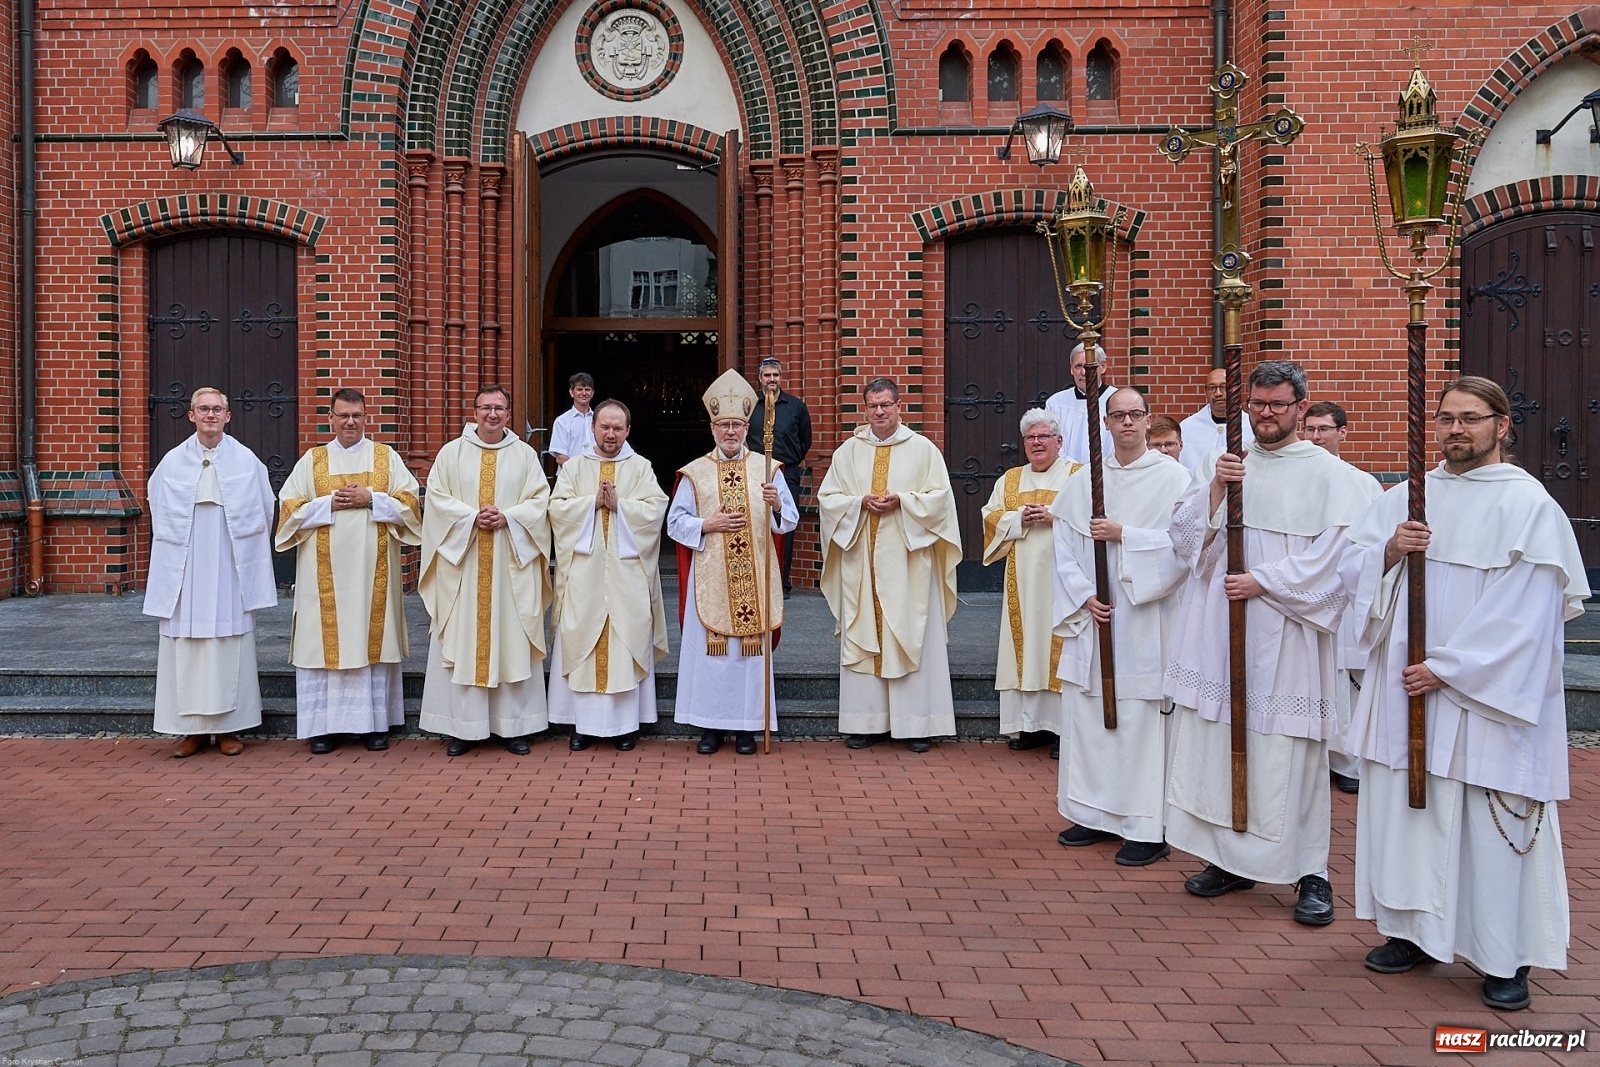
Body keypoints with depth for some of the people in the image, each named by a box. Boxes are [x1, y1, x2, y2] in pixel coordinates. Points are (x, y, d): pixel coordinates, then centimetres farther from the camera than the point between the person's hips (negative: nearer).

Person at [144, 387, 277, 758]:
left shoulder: (246, 461, 2)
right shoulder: (173, 462, 4)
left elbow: (261, 515, 9)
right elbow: (161, 519, 12)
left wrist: (248, 556, 8)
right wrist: (173, 557, 11)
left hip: (230, 568, -1)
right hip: (185, 568, 1)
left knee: (230, 641, 2)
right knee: (185, 643, 2)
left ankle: (228, 727, 10)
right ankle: (192, 727, 10)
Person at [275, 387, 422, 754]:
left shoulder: (387, 457, 8)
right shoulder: (312, 460, 8)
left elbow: (409, 503, 1)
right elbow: (290, 508, 3)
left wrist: (371, 499, -13)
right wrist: (329, 503, -11)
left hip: (372, 568, 0)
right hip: (325, 570, 0)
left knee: (372, 638, 2)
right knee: (325, 639, 0)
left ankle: (374, 723, 9)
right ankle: (323, 725, 6)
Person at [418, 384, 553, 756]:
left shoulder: (525, 455, 8)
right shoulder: (452, 452, 6)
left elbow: (540, 500, 1)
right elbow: (437, 496, -1)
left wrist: (507, 518, -14)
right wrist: (472, 517, -15)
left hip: (511, 563, 0)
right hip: (462, 562, 0)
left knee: (511, 640, 2)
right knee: (461, 639, 0)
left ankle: (513, 725, 10)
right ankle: (462, 726, 8)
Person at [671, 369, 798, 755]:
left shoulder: (766, 468, 5)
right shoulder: (695, 472, 5)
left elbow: (790, 520, 3)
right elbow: (675, 522, 3)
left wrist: (776, 505, -18)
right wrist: (708, 525, -12)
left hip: (754, 576, 0)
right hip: (710, 577, 0)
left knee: (752, 645, 3)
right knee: (708, 646, 1)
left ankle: (747, 725, 13)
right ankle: (710, 725, 12)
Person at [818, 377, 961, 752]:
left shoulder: (923, 449, 3)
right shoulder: (848, 451, 8)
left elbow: (940, 496, -1)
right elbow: (828, 497, 6)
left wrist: (901, 501, -15)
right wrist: (861, 503, -11)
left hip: (907, 559, -2)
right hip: (861, 557, 2)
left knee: (911, 634, 0)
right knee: (861, 636, 3)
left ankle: (916, 722, 6)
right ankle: (864, 720, 10)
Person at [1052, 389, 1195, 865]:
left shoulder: (1173, 477, -3)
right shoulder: (1083, 481, 9)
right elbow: (1064, 547, 7)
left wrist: (1123, 535, -16)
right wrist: (1084, 596, -5)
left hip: (1145, 618, -4)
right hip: (1092, 615, 5)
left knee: (1141, 717, -3)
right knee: (1086, 714, 8)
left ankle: (1148, 827, 6)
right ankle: (1095, 814, 21)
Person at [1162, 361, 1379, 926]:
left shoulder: (1331, 475, 0)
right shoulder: (1219, 464, 11)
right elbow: (1185, 540, 4)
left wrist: (1264, 583, -14)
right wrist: (1215, 489, -10)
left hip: (1287, 637, -4)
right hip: (1219, 633, 4)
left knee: (1289, 750, -1)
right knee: (1218, 742, 7)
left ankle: (1312, 873, 12)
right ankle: (1232, 858, 21)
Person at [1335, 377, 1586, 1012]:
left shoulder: (1528, 504, -6)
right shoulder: (1406, 497, 10)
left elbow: (1523, 613, -12)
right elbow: (1350, 569, 9)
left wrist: (1447, 670, -14)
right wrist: (1389, 551, -12)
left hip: (1487, 698, -5)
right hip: (1407, 690, 5)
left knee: (1492, 823, 0)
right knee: (1406, 808, 10)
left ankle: (1507, 958, 14)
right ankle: (1416, 932, 24)